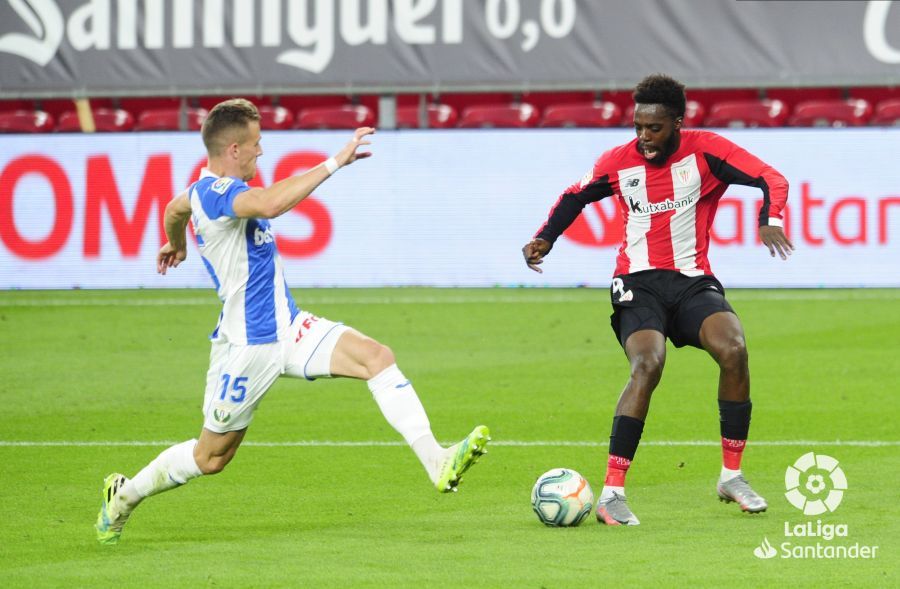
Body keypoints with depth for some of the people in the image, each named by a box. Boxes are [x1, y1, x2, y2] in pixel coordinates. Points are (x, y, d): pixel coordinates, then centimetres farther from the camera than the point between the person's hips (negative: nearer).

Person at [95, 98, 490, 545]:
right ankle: (124, 495, 31)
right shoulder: (215, 192, -23)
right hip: (248, 344, -9)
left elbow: (176, 209, 34)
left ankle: (437, 462, -24)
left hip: (288, 329, 9)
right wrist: (334, 163, -43)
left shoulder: (207, 189, 9)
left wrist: (176, 245, 56)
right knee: (211, 456, 6)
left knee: (376, 356, -14)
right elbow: (269, 205, -45)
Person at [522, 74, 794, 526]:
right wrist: (545, 239, 10)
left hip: (693, 281, 1)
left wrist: (770, 220, -28)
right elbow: (575, 196, 24)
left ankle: (731, 476, -8)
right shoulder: (618, 162, 4)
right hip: (638, 284, -1)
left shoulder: (705, 150, -2)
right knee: (648, 364, -28)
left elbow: (771, 180, -9)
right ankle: (611, 493, -27)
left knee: (733, 349, -26)